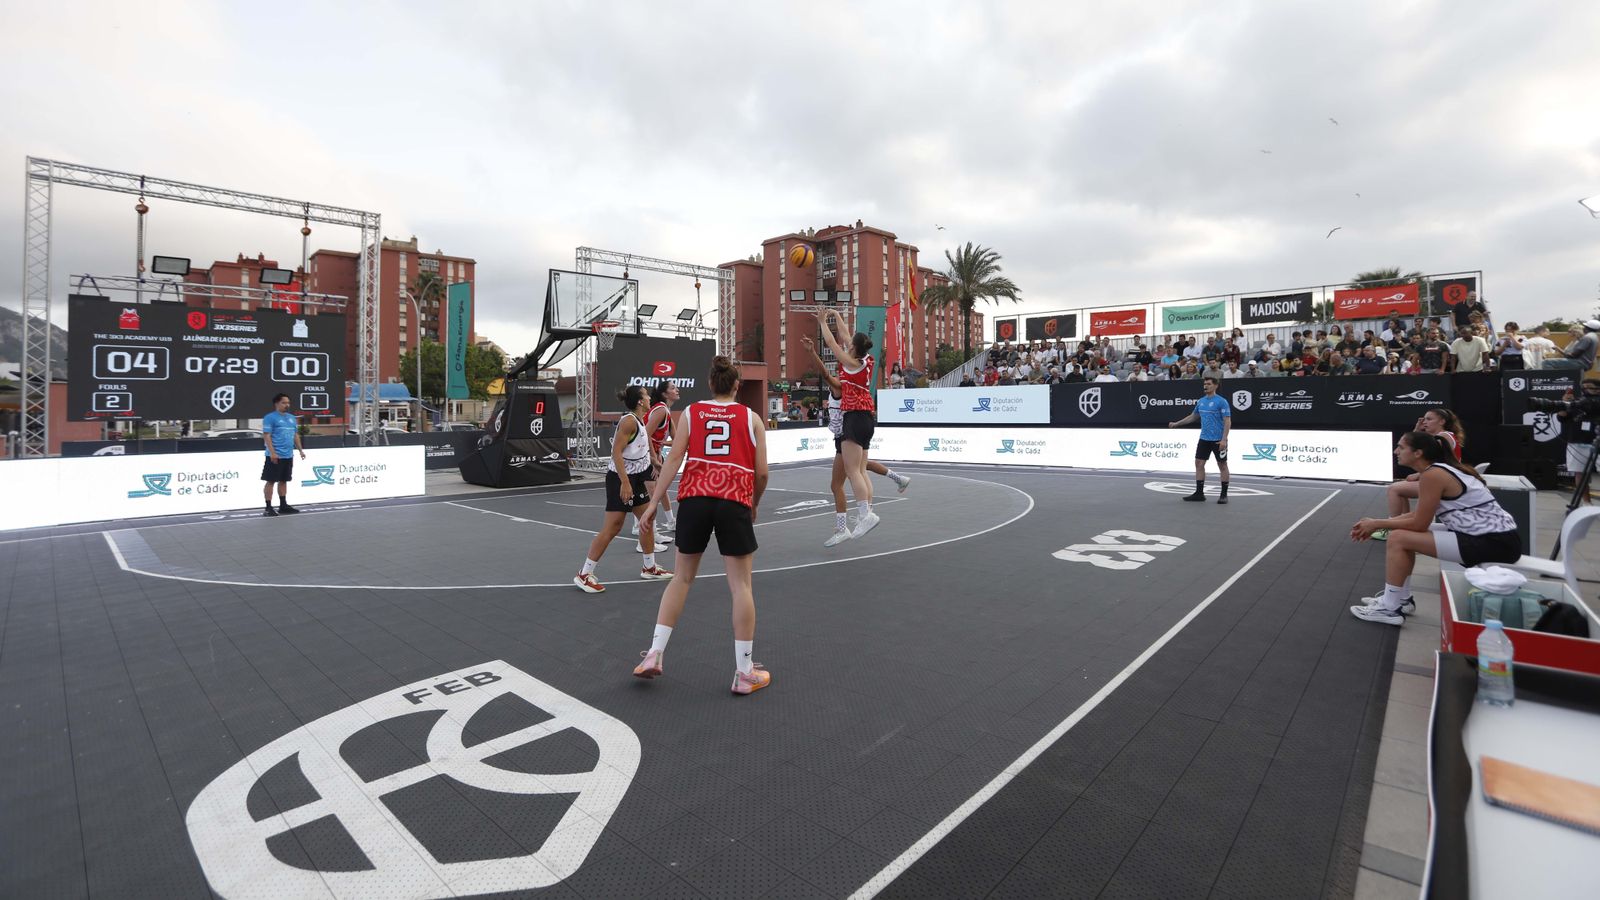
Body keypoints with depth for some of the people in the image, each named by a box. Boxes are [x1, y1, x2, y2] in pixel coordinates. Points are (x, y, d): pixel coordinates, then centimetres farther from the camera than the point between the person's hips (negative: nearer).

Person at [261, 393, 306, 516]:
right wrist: (272, 452, -20)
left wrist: (300, 450, 16)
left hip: (288, 456, 7)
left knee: (284, 480, 13)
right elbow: (266, 435, -12)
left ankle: (283, 506, 19)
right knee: (270, 481, -1)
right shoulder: (270, 417, -7)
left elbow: (296, 435, 21)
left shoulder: (291, 417, 15)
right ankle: (268, 508, 2)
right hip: (275, 456, -7)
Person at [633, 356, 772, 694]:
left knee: (682, 578, 18)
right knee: (741, 586, 5)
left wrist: (654, 501, 1)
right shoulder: (751, 417, 9)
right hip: (735, 502, -2)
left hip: (694, 498, 2)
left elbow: (674, 458, 1)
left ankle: (654, 654, 19)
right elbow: (761, 472, 6)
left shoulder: (690, 413, 11)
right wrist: (754, 503, 23)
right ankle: (745, 673, 12)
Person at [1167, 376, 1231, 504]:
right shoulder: (1201, 401, 10)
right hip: (1204, 439, 7)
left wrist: (1224, 439, -21)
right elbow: (1192, 416, 24)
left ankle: (1224, 495, 12)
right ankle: (1199, 493, 8)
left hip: (1218, 440, -6)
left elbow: (1227, 421, -14)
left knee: (1222, 466, 3)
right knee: (1199, 464, 3)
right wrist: (1176, 423, 18)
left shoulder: (1221, 401, -10)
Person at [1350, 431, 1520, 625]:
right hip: (1495, 536, 10)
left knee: (1398, 539, -13)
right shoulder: (1439, 469, 10)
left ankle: (1389, 609, -4)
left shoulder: (1432, 475, -18)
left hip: (1494, 543, -10)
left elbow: (1419, 524, -15)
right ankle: (1401, 598, 22)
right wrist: (1377, 523, 8)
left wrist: (1377, 524, -5)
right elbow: (1418, 515, 14)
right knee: (1405, 533, 14)